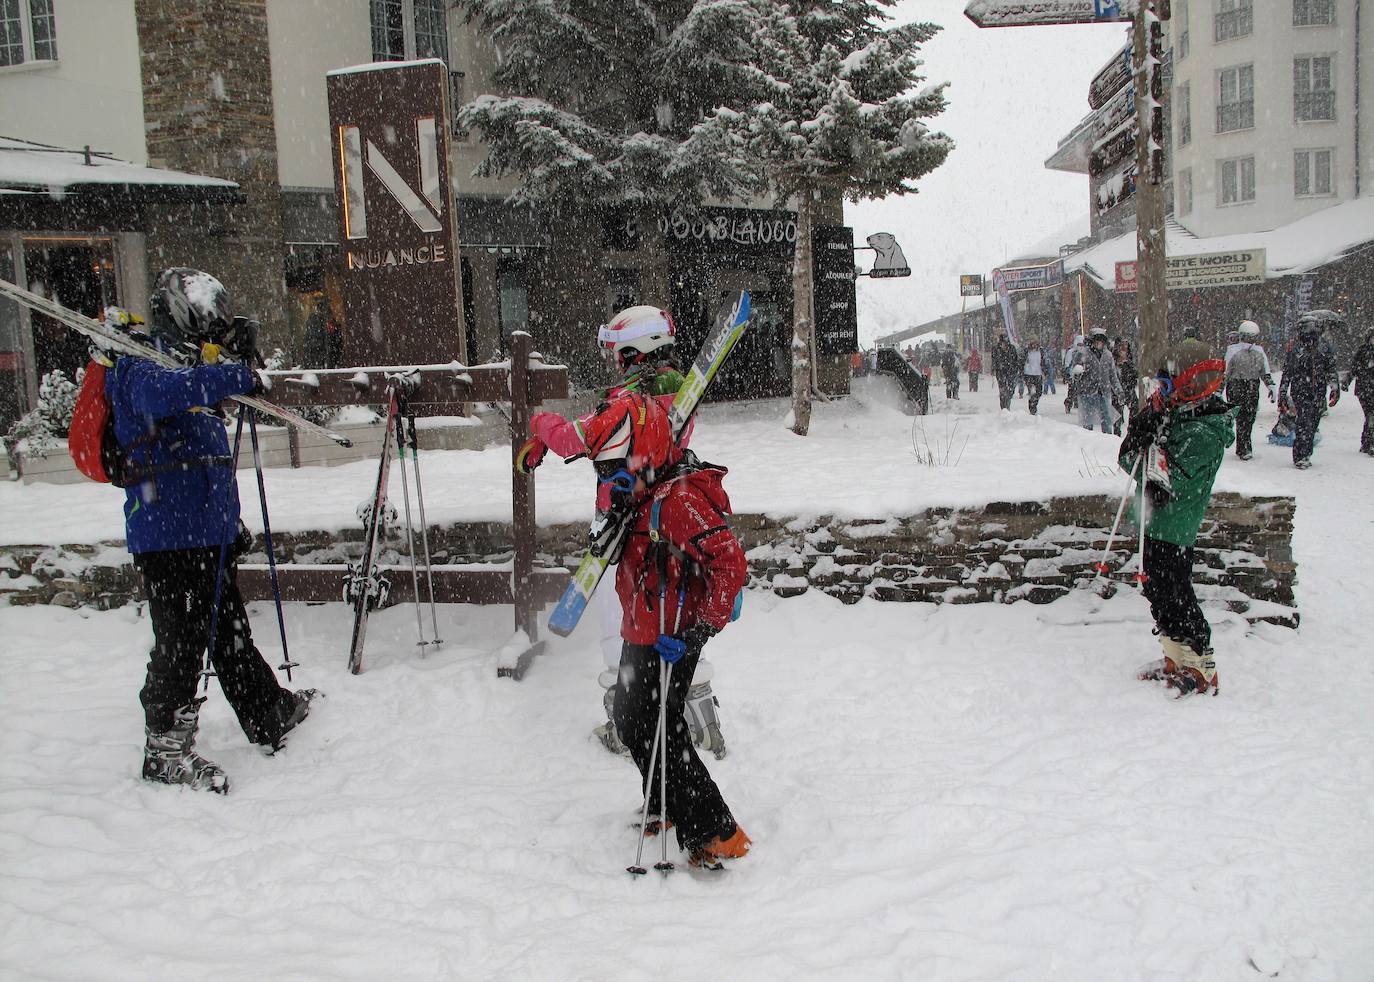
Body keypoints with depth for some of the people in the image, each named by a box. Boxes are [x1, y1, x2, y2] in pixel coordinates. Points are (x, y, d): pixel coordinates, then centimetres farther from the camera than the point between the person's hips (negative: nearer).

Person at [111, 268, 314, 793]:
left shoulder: (195, 377, 20)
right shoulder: (144, 371, -10)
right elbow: (161, 395, -39)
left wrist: (231, 524, 32)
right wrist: (235, 377, -37)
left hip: (209, 535, 9)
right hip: (168, 537, -9)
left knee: (231, 632, 19)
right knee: (181, 642, -5)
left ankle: (270, 715, 31)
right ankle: (166, 748, 7)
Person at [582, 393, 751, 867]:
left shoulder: (680, 498, -25)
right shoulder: (643, 494, 4)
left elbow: (730, 562, -30)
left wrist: (701, 630, -29)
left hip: (668, 642, -10)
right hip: (639, 634, 10)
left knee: (655, 732, -6)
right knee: (629, 719, 22)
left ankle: (717, 835, 3)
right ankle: (668, 810, 40)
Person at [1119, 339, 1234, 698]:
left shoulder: (1204, 434, -20)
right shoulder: (1180, 416, 7)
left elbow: (1170, 480, -26)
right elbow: (1129, 462, 6)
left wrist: (1151, 441, -27)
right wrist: (1141, 431, -12)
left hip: (1172, 528, -9)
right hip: (1157, 523, 9)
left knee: (1175, 598, -1)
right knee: (1159, 594, 18)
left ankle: (1202, 670, 13)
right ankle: (1178, 660, 32)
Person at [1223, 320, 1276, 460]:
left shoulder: (1259, 351, 13)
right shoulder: (1233, 349, -3)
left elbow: (1265, 372, 19)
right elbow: (1225, 372, -3)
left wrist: (1271, 387, 9)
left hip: (1253, 390, 5)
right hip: (1236, 388, -5)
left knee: (1250, 419, 4)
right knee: (1241, 418, -9)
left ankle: (1241, 448, 13)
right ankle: (1245, 449, -5)